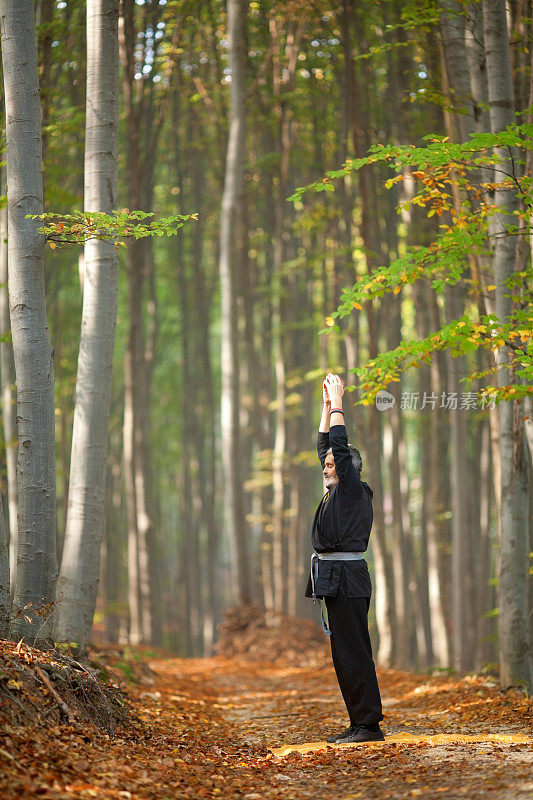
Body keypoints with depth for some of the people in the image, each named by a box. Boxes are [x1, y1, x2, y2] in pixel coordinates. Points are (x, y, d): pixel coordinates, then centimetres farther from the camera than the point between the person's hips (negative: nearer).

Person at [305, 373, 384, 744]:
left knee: (354, 653, -10)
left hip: (348, 579, -10)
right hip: (337, 581, 10)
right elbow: (326, 447, 25)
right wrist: (327, 407, 22)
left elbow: (341, 446, -12)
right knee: (344, 654, 9)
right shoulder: (337, 492, 17)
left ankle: (370, 724, -9)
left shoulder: (355, 491, -6)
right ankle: (359, 723, 12)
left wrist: (337, 405, -6)